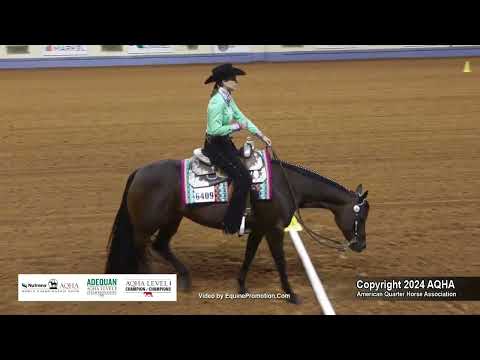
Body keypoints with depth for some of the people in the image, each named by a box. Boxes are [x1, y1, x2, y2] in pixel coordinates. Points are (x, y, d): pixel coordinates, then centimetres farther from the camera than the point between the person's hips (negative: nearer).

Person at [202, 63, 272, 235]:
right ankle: (233, 224, -10)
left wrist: (261, 135, 9)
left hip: (225, 144, 10)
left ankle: (242, 213, 22)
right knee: (243, 177, -16)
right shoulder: (217, 102, -22)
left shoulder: (227, 98, 8)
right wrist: (237, 126, -19)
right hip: (216, 146, -10)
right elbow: (214, 129, -28)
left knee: (249, 167, 14)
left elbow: (241, 117, 13)